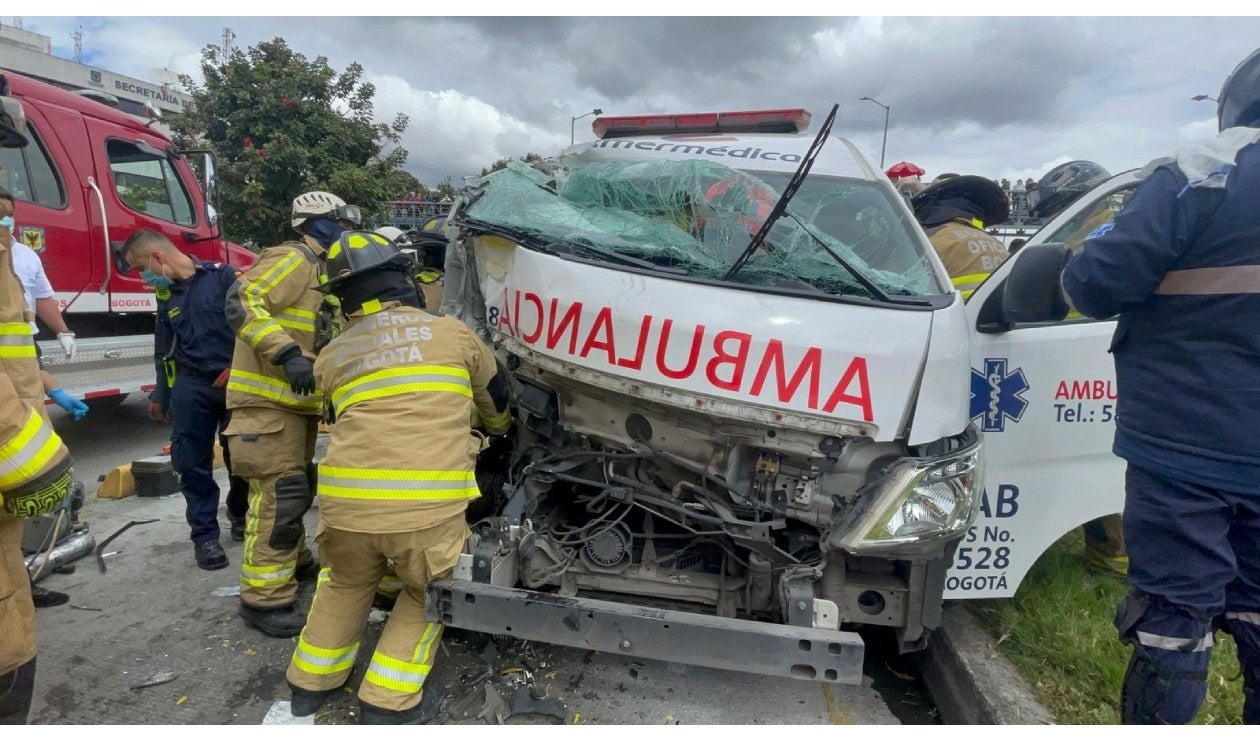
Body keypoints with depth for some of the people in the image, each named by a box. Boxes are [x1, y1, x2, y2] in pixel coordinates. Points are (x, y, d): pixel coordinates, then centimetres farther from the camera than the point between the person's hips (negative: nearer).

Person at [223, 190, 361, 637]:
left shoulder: (320, 271, 20)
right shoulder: (293, 260, -11)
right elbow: (241, 302, -25)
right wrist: (288, 354, -33)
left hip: (296, 402, 10)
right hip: (266, 402, -10)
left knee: (298, 490, 21)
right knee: (280, 496, -10)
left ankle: (294, 562, 38)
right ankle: (265, 599, -2)